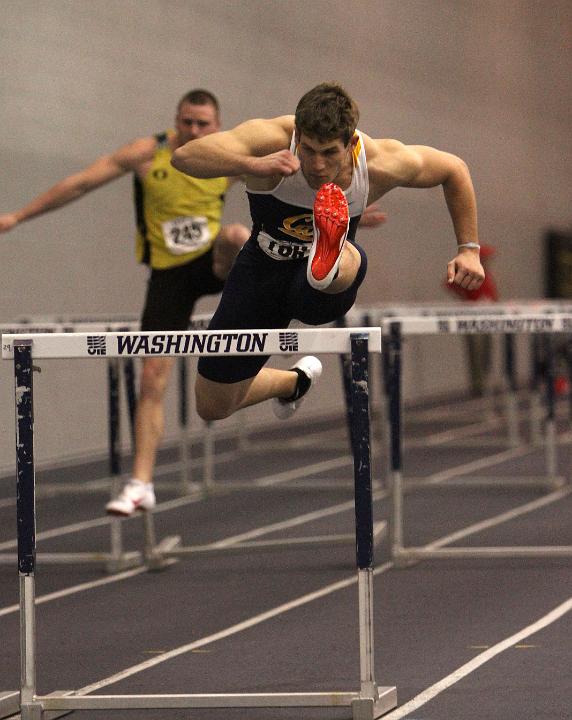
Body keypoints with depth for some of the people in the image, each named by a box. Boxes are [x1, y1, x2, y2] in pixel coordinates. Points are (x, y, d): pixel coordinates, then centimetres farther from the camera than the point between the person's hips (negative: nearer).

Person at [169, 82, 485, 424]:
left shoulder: (382, 163, -22)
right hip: (264, 269, 2)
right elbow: (183, 156, -42)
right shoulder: (271, 138, -28)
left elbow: (454, 169, -1)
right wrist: (252, 165, -59)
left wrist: (469, 249, -2)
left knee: (351, 260, -40)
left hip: (325, 293, -2)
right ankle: (295, 382, 37)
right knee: (212, 406, 9)